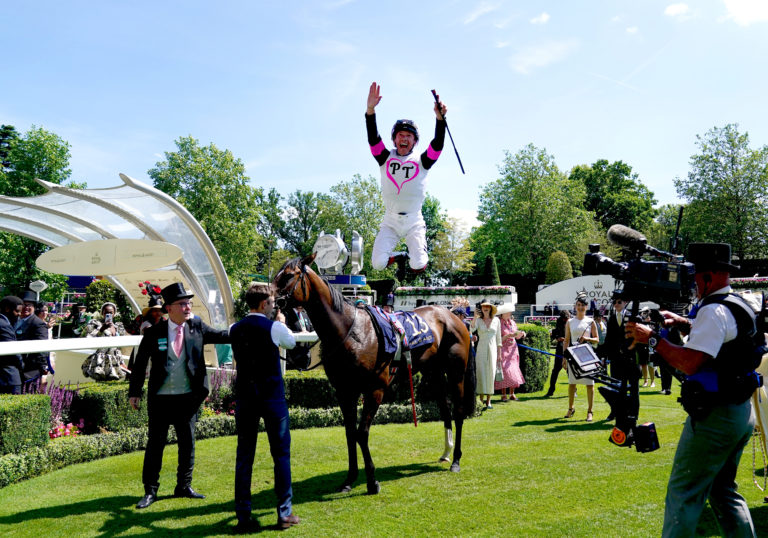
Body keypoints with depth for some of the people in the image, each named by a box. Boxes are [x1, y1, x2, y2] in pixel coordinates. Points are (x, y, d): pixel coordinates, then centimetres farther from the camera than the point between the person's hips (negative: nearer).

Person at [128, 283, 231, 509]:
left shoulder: (197, 327, 0)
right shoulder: (154, 333, -5)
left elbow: (222, 335, 7)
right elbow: (140, 364, 3)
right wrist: (135, 392, 2)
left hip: (188, 398, 2)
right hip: (160, 399, -2)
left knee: (187, 443, 10)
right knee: (155, 444, 5)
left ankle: (184, 486, 25)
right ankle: (150, 490, 17)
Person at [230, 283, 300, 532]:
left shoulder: (235, 330, 4)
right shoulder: (274, 327, -10)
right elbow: (291, 342, 10)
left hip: (244, 397, 4)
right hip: (272, 397, -4)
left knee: (244, 455, 8)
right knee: (281, 453, 7)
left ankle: (243, 516, 11)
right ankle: (285, 513, 12)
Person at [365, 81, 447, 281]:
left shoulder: (422, 161, 4)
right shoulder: (385, 158, 7)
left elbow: (437, 144, -12)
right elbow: (373, 137, -7)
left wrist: (439, 117, -29)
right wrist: (370, 109, -23)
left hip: (414, 221, -1)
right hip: (390, 220, 1)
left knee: (418, 267, -16)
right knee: (378, 263, -16)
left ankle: (414, 256, 24)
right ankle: (399, 257, 21)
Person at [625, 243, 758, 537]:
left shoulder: (714, 311, -19)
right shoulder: (738, 305, 12)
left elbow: (690, 363, -28)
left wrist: (653, 338, -18)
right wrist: (682, 322, 19)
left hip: (715, 417, -10)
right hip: (742, 413, 10)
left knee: (683, 493, -3)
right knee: (723, 489, 20)